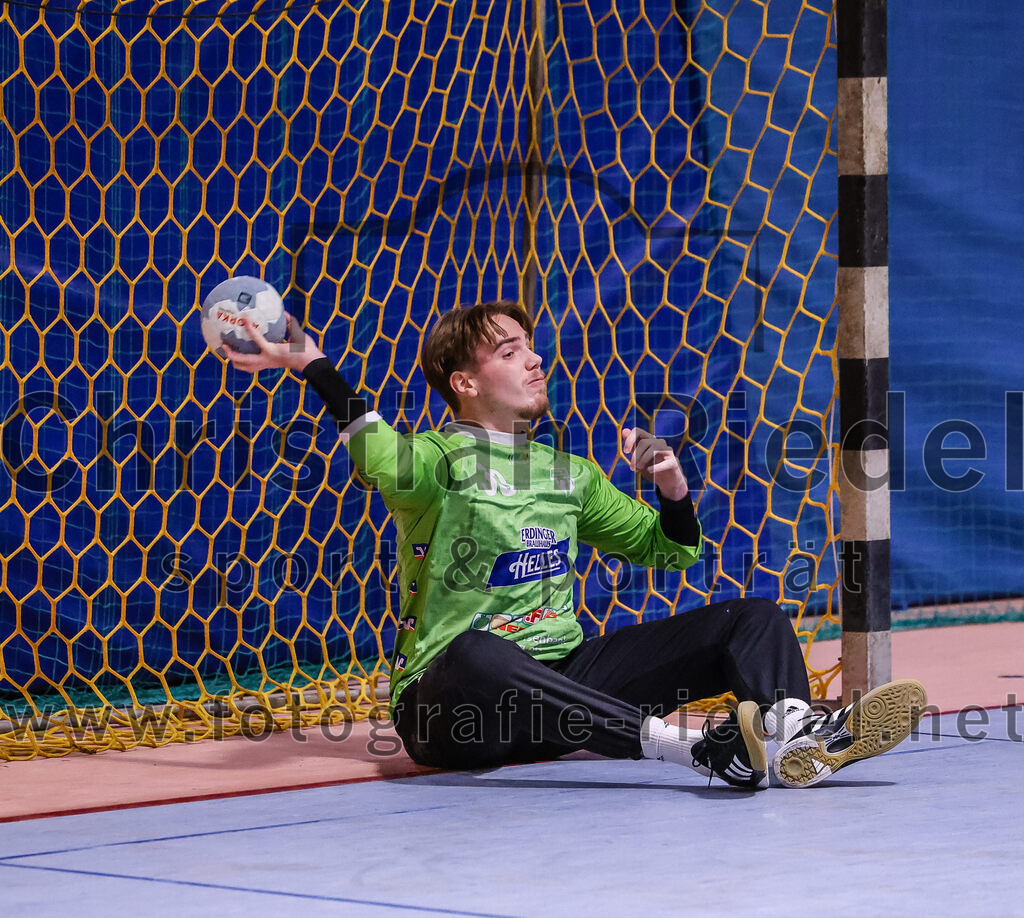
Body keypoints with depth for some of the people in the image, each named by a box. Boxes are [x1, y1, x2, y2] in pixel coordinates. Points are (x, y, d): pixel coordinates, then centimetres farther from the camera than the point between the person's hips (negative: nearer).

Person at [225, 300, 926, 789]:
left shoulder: (571, 474, 18)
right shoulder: (442, 459, -2)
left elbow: (671, 551, 26)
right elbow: (386, 461, -27)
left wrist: (671, 487, 5)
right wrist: (316, 369, -39)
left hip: (562, 684, 6)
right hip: (447, 703, -6)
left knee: (753, 616, -5)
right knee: (475, 652, -44)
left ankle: (795, 731, -40)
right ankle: (699, 748, -55)